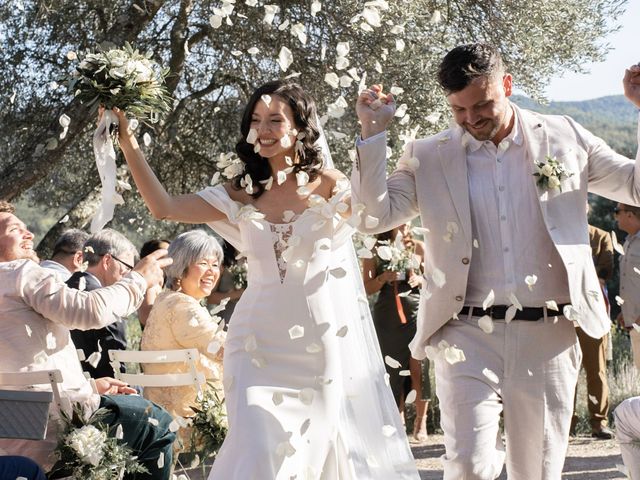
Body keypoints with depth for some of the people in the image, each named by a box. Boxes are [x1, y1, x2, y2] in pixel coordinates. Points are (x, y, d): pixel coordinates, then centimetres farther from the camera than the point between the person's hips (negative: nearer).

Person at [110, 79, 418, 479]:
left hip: (328, 338, -1)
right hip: (263, 342, 1)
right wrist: (128, 142, -9)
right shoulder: (243, 194, 5)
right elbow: (164, 207, -2)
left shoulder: (329, 185, -1)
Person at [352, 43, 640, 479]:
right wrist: (373, 132, -7)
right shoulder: (429, 157, 5)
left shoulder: (565, 139, 7)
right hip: (468, 337, -1)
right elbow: (376, 216, -1)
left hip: (548, 339, 1)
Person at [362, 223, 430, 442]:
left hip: (415, 311, -1)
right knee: (393, 370, 3)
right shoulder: (374, 251, 6)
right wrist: (384, 278, -13)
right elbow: (367, 288, 6)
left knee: (418, 367, -9)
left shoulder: (418, 247, 7)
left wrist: (421, 280, -7)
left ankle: (421, 420, 3)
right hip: (387, 316, 1)